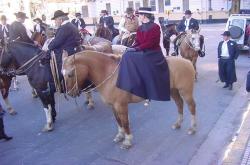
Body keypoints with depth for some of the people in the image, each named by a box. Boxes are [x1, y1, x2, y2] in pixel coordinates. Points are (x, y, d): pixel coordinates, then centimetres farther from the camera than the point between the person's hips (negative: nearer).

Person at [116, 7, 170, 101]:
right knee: (128, 56, -13)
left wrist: (136, 49, -23)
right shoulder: (140, 28, 12)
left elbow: (150, 43, -18)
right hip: (142, 53, 7)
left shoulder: (155, 27, -10)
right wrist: (132, 48, -12)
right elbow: (137, 42, 9)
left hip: (153, 54, -7)